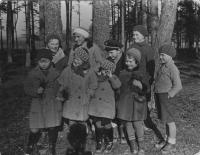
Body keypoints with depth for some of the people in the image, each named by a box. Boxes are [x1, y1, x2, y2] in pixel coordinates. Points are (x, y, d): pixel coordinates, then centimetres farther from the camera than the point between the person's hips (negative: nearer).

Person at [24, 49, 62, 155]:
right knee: (34, 130, 0)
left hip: (53, 104, 0)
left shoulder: (56, 73, 1)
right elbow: (27, 88, 4)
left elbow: (61, 88, 7)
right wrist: (36, 91, -13)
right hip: (37, 104, 0)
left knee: (52, 128, 1)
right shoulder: (32, 74, 2)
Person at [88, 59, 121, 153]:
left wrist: (110, 77, -26)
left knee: (107, 124, -2)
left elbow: (117, 85, -21)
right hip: (96, 105, 4)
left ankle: (109, 143, 21)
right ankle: (99, 143, 25)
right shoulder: (97, 77, 8)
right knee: (98, 125, 8)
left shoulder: (113, 78, -2)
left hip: (107, 106, -3)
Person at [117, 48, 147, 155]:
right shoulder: (123, 73, 4)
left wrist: (139, 85, -25)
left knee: (137, 124, -1)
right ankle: (132, 146, 23)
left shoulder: (141, 73, -6)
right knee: (128, 123, 8)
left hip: (137, 102, -3)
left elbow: (145, 90, -7)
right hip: (125, 101, 4)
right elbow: (119, 87, 10)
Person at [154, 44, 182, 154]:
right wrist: (158, 96, 13)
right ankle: (167, 139, 33)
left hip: (168, 98, -8)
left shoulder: (173, 69, -18)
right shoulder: (163, 67, 9)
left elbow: (178, 86, -21)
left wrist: (168, 95, -17)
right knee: (166, 120, 19)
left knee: (170, 120, 3)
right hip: (160, 96, 8)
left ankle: (171, 144, 17)